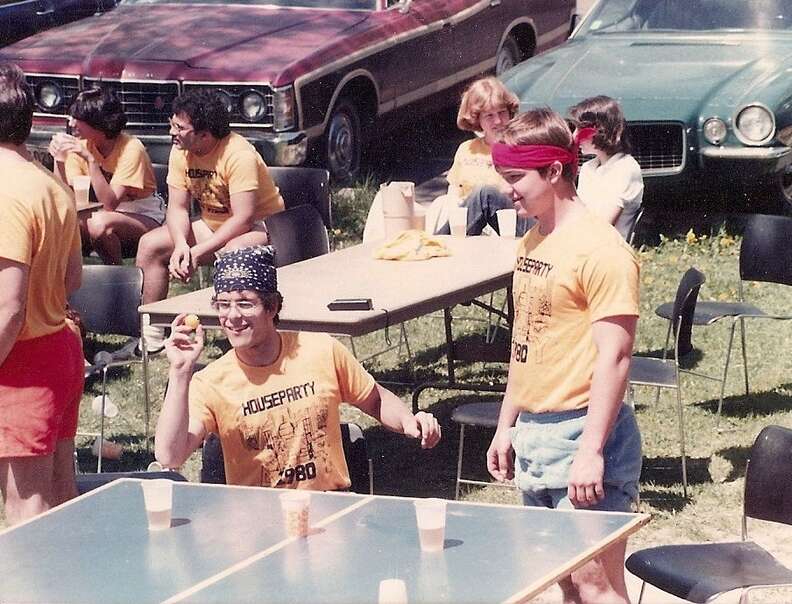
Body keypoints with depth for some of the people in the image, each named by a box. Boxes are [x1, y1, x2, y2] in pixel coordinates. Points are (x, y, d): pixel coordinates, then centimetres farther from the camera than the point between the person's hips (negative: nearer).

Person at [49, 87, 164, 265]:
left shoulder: (131, 149, -23)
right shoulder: (81, 145, -6)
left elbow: (109, 204, -30)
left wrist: (90, 160, -37)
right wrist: (59, 160, -25)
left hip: (143, 217, -5)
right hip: (109, 215, 5)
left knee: (100, 223, -34)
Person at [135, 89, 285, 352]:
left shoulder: (239, 155, -27)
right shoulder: (181, 152, -6)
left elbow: (243, 218, -30)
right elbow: (177, 208, -4)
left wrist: (197, 252, -31)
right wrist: (181, 244, -25)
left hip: (261, 226, -8)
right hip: (214, 226, 8)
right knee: (150, 245, -4)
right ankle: (149, 330, 1)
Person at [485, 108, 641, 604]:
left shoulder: (600, 249, -15)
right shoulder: (534, 242, 13)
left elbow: (614, 357, -19)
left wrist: (591, 450, -22)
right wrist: (507, 425, 20)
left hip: (581, 433, -9)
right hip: (533, 434, 9)